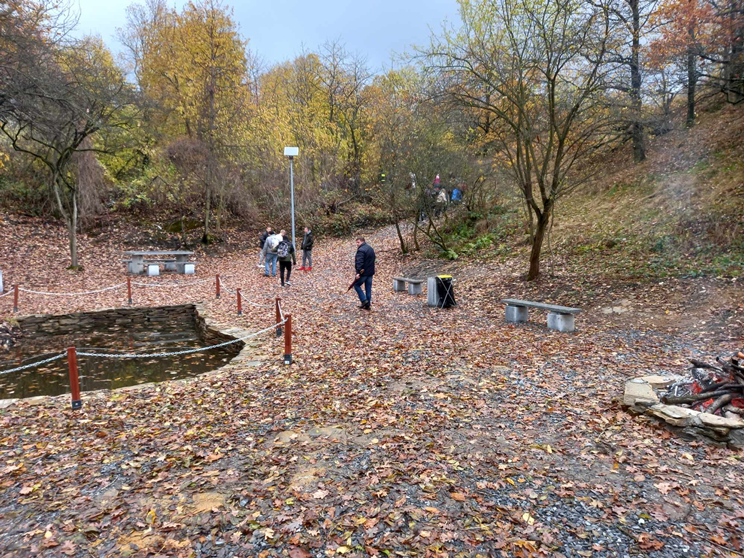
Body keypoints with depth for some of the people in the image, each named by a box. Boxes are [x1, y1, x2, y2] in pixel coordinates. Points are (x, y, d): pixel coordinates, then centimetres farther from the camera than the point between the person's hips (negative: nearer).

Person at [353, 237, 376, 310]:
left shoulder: (361, 250, -16)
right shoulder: (370, 248, 14)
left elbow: (359, 262, -25)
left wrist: (358, 272, -28)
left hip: (363, 272, -8)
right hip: (370, 272, 8)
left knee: (356, 285, 7)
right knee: (368, 288, 10)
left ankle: (364, 300, -2)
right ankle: (368, 305, 14)